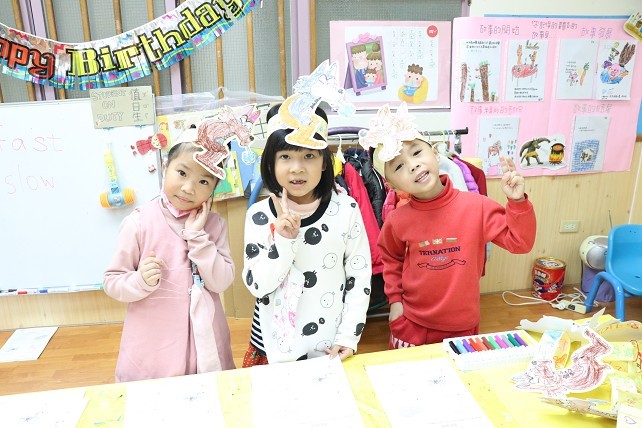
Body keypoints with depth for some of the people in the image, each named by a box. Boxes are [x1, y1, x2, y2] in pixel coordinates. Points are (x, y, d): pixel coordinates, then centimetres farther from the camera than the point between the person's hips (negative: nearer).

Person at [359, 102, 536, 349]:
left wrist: (517, 202, -24)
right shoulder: (398, 220, -10)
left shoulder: (477, 207, -15)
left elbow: (519, 242, -11)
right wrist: (395, 298, 6)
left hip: (463, 326, 0)